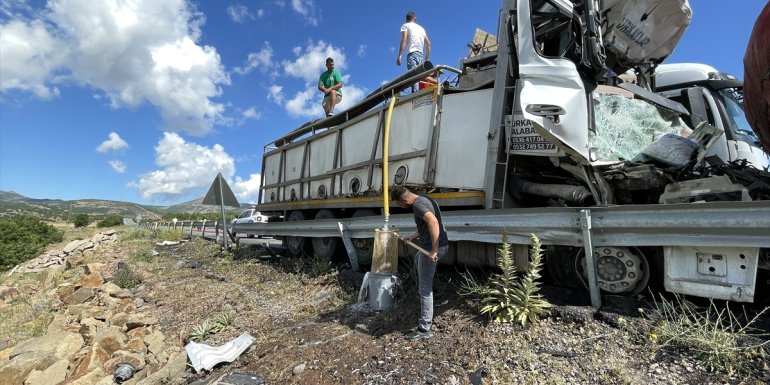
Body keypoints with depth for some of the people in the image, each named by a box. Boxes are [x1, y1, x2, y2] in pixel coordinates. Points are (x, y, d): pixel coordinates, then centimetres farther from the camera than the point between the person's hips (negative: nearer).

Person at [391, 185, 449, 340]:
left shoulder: (418, 204, -19)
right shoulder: (423, 200, 13)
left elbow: (433, 222, -36)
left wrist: (434, 250, -34)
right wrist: (414, 236, 22)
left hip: (432, 248, -11)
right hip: (429, 245, 11)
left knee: (425, 288, -2)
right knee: (418, 259, 37)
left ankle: (425, 329, 7)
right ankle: (422, 294, 49)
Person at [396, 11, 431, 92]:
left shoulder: (405, 25, 12)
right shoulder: (421, 28, 28)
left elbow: (404, 40, -5)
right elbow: (428, 44, 23)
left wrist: (399, 56, -11)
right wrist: (426, 58, 29)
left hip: (412, 54, -6)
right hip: (421, 55, 6)